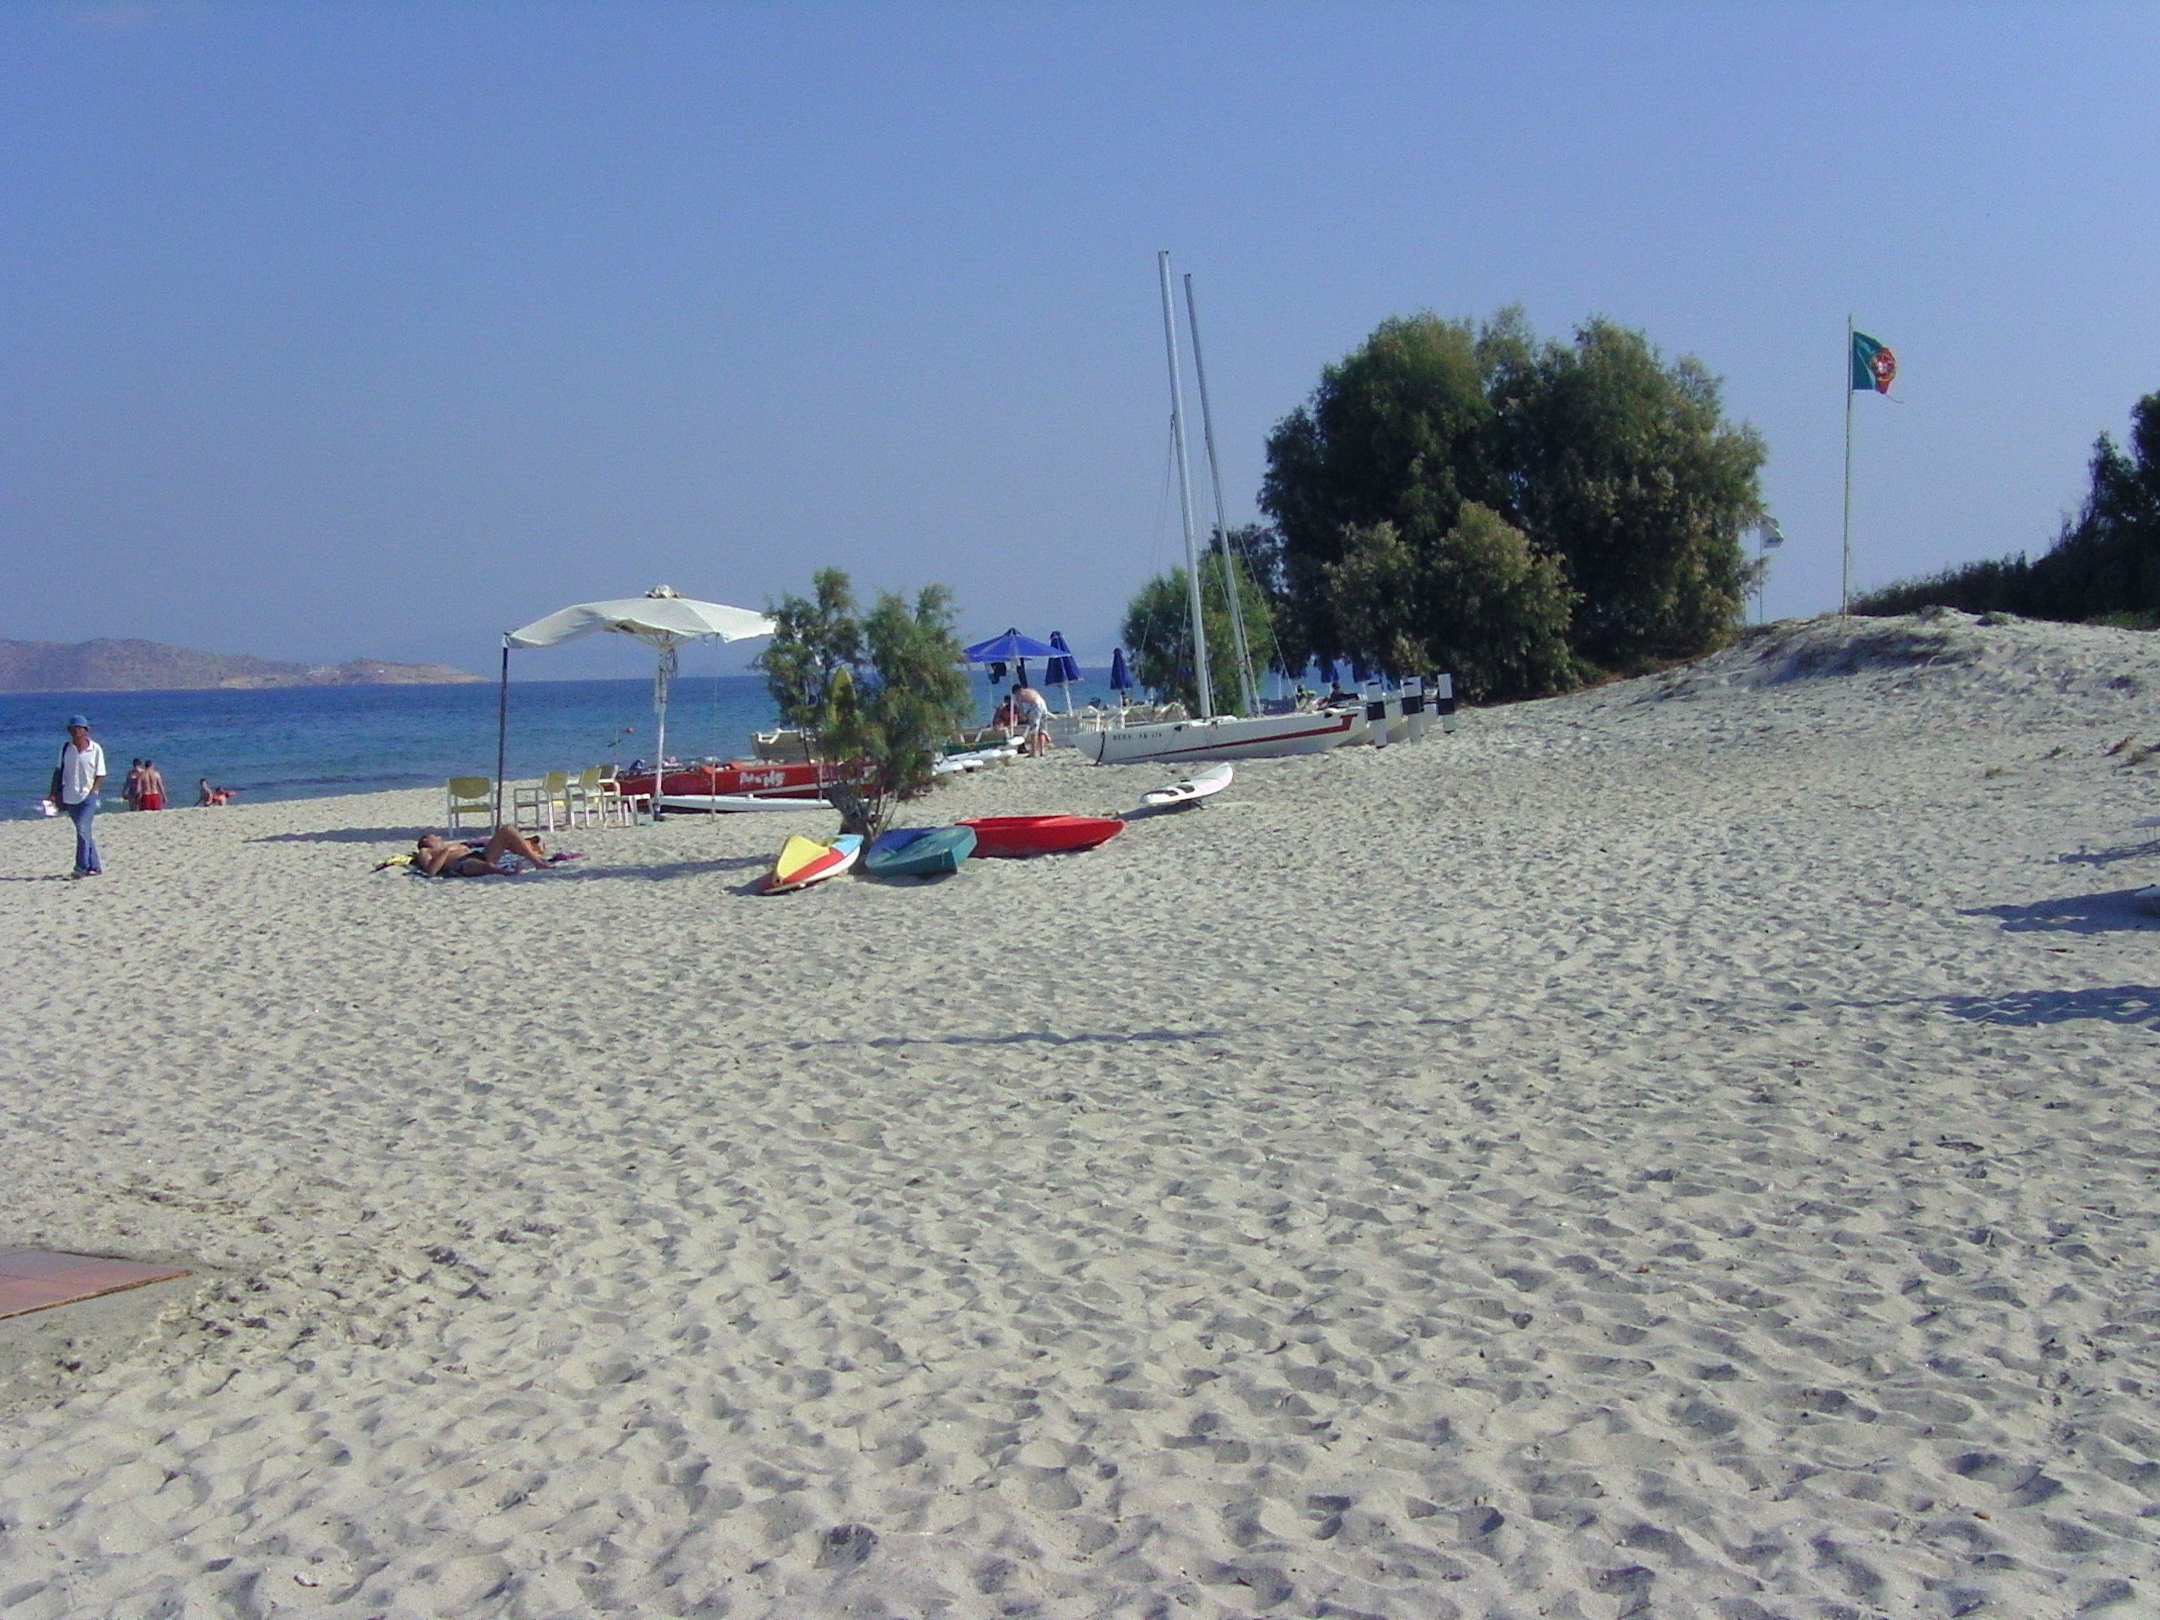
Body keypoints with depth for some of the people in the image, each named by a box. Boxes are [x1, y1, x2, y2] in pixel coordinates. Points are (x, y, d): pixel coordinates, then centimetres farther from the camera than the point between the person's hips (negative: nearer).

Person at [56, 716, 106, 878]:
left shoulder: (95, 749, -3)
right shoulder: (66, 748, 6)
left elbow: (100, 775, -2)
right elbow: (61, 772, 12)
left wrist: (91, 792, -12)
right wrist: (60, 794, 7)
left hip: (88, 796, -4)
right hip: (70, 797, 4)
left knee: (83, 830, -14)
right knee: (86, 832, 10)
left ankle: (80, 868, -13)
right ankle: (95, 866, 17)